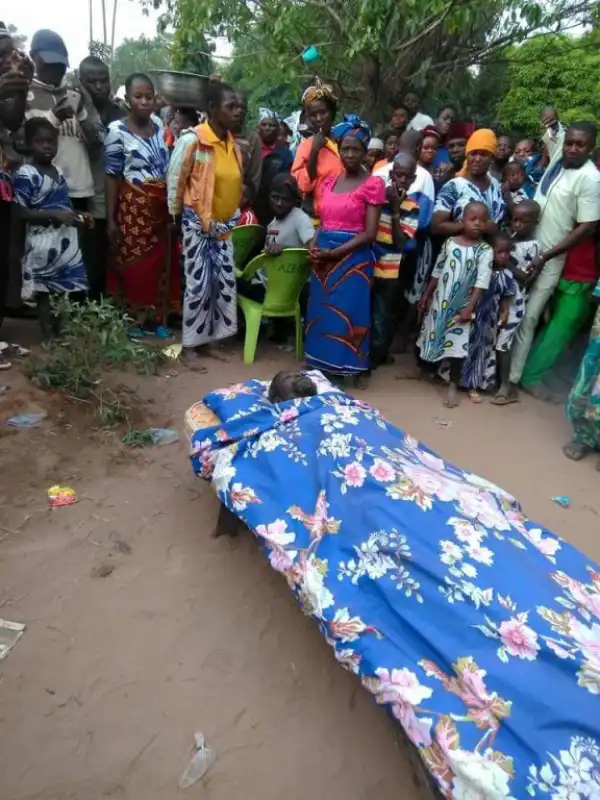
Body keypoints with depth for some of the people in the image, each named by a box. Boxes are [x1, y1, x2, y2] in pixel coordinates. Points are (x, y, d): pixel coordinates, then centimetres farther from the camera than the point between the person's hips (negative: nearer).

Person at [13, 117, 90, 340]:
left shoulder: (59, 171, 12)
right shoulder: (25, 174, -11)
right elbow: (21, 213, -15)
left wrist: (78, 216, 5)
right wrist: (54, 214, -23)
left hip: (66, 239, 7)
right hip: (42, 242, -7)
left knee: (65, 289, 11)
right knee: (44, 291, 2)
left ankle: (62, 333, 23)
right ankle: (49, 337, 9)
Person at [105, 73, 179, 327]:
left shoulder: (159, 124, 7)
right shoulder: (117, 130, -7)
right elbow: (112, 176, -7)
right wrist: (110, 218, -10)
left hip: (161, 205, 5)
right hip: (134, 206, -5)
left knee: (161, 261, 9)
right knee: (134, 262, 0)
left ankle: (154, 314, 23)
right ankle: (133, 318, 13)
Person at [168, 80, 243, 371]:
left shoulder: (232, 143, 8)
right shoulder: (192, 140, -13)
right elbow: (175, 180, -7)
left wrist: (232, 217, 13)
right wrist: (176, 214, 0)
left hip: (224, 225, 7)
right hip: (198, 224, -7)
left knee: (225, 284, 6)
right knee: (199, 285, -5)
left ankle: (205, 341, 20)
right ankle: (189, 347, 8)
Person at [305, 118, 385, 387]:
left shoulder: (373, 184, -6)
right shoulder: (329, 181, 13)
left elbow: (369, 233, -12)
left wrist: (334, 253, -17)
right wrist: (314, 248, -4)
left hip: (353, 258, -6)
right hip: (323, 258, 6)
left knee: (350, 311, 1)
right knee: (321, 310, 10)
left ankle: (353, 367, 15)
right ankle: (322, 364, 23)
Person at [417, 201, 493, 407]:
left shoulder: (485, 250, -8)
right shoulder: (450, 242, 0)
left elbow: (481, 282, -13)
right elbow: (437, 271, 8)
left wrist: (470, 308, -19)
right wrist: (426, 295, 9)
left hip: (461, 304, -3)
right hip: (439, 300, 3)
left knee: (457, 343, -2)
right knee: (432, 335, 15)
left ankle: (453, 385, 10)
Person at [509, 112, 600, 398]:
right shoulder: (559, 154, 1)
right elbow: (553, 127, 22)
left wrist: (545, 257, -20)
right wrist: (552, 119, -1)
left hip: (550, 259, -7)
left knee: (527, 317, -5)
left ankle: (513, 375, 3)